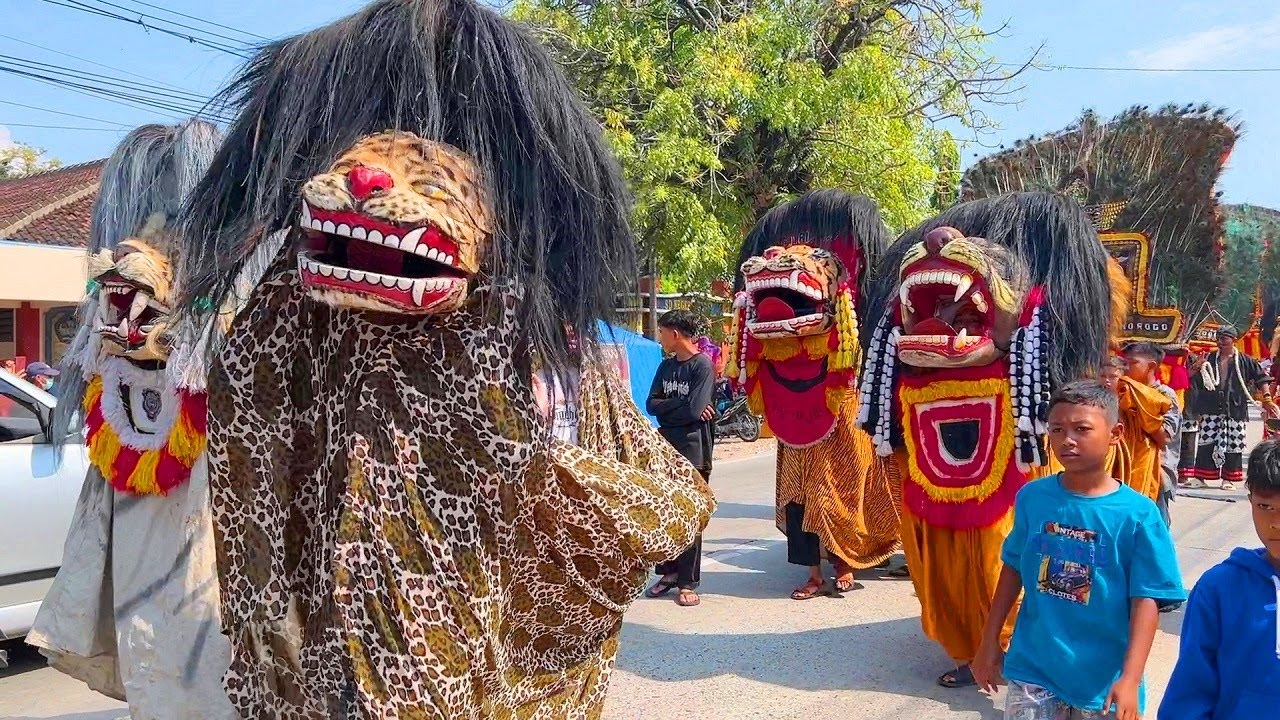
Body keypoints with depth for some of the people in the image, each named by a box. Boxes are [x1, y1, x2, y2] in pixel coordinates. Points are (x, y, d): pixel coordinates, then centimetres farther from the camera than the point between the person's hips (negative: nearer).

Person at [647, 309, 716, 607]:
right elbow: (651, 404, 3)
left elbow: (694, 410, -18)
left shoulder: (703, 365, -9)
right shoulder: (666, 366, 12)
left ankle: (688, 582, 7)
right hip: (666, 448, 6)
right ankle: (669, 571, 22)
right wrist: (679, 406, -13)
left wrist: (666, 410, -2)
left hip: (693, 450, -6)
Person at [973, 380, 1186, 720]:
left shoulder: (1138, 514, -12)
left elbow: (1146, 600, -12)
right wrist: (989, 642, 9)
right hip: (1033, 667, 2)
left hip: (1105, 678, -1)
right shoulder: (1032, 497, -5)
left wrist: (1130, 678, -19)